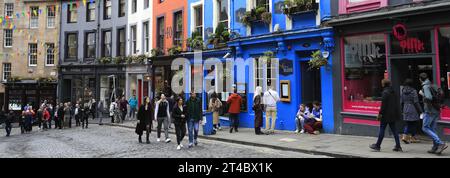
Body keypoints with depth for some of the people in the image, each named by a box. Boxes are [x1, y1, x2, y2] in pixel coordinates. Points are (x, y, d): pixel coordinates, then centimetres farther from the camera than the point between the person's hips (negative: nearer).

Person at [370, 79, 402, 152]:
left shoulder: (385, 92, -15)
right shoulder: (392, 92, 10)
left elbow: (383, 104, -18)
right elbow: (396, 104, 15)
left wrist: (380, 113, -14)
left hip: (386, 115, -8)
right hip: (393, 115, 8)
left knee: (382, 129, -1)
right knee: (394, 130, 11)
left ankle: (377, 146, 7)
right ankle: (398, 146, 11)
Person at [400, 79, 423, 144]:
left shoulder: (402, 91, 5)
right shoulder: (413, 91, -11)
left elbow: (401, 102, 8)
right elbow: (416, 102, -11)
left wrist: (403, 110, 18)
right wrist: (420, 111, -3)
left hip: (406, 110, 5)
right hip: (413, 110, -5)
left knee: (408, 124, 11)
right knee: (414, 124, 8)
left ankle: (404, 136, -1)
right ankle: (412, 138, 15)